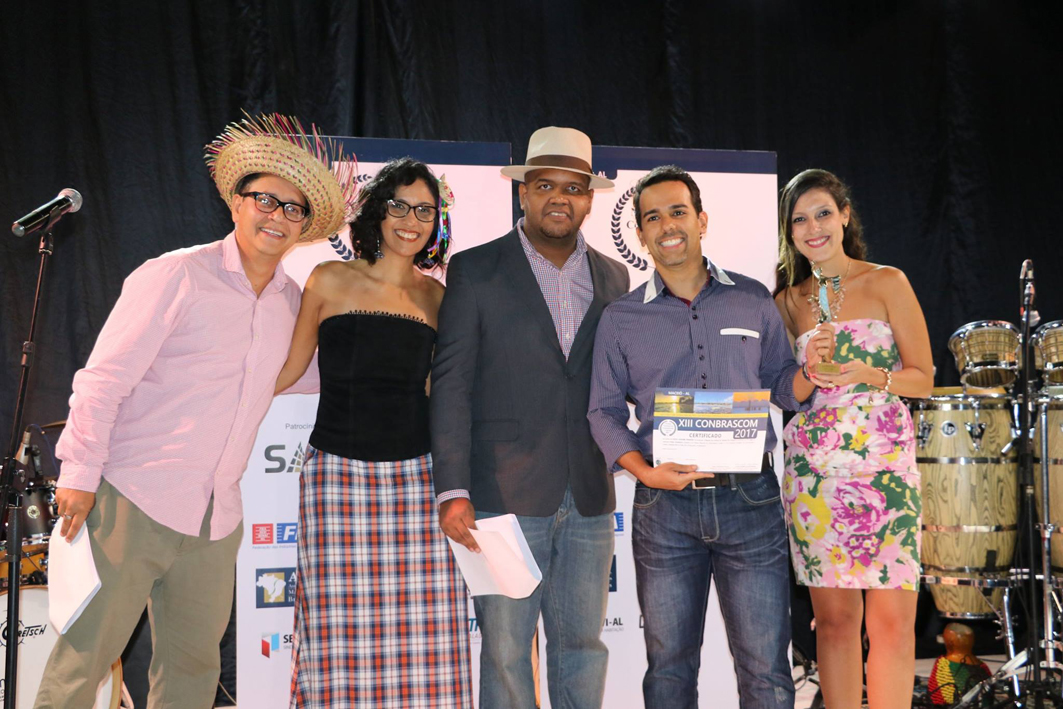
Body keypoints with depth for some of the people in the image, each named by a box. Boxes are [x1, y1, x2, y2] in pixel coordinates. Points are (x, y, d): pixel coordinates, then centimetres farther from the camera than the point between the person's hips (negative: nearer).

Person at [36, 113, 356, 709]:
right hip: (133, 502, -5)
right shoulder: (177, 276, -5)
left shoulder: (294, 302, 11)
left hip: (217, 519, 6)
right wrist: (80, 473, -11)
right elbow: (104, 378, -7)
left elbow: (295, 376, 28)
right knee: (84, 657, -1)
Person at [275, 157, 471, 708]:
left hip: (416, 477, 2)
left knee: (425, 632, -2)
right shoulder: (330, 281, 5)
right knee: (340, 631, -3)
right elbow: (287, 369, 12)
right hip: (338, 473, -2)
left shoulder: (436, 297, 11)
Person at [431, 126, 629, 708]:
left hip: (589, 500, 3)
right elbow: (451, 384, -4)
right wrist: (453, 491, -11)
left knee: (583, 644, 10)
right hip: (507, 496, -3)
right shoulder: (474, 271, 1)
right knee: (505, 649, 2)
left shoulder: (613, 278, 12)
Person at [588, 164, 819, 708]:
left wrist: (810, 371, -9)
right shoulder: (620, 320, 5)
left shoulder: (753, 301, 8)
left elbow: (780, 387, 14)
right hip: (665, 506, 0)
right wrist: (644, 471, -11)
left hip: (751, 500, 0)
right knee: (669, 664, 9)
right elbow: (604, 412, 6)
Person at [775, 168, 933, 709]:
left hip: (886, 466, -2)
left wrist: (871, 375, -15)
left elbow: (924, 379, 3)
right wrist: (810, 371, -5)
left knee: (892, 618, -6)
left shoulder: (886, 283, 5)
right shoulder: (786, 303, 12)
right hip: (813, 471, 2)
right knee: (835, 617, 3)